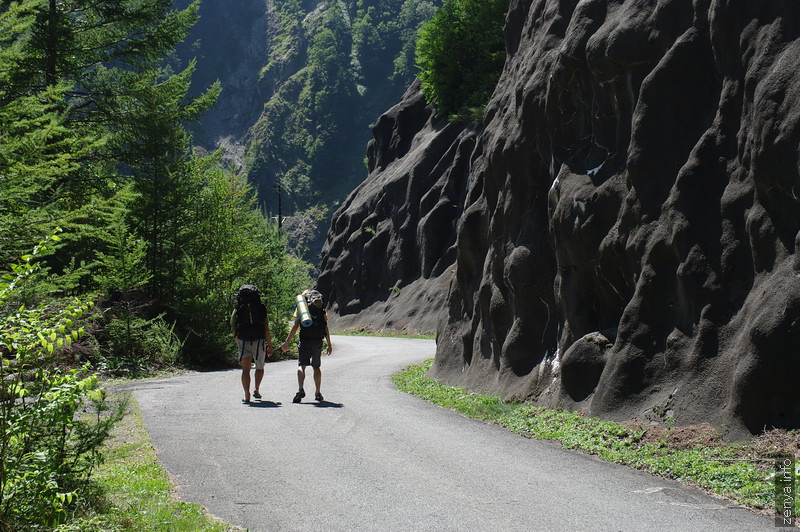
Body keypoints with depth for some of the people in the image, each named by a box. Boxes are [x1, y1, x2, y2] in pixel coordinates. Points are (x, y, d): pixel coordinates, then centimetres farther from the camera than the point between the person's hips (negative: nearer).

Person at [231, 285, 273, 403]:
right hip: (259, 341, 0)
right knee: (260, 368, 22)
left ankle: (247, 394, -13)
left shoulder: (237, 310, 1)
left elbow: (234, 331, 4)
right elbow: (266, 329, -3)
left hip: (243, 342, 0)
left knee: (245, 370, 1)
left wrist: (239, 344, 17)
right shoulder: (261, 309, -1)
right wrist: (270, 345, 1)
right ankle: (257, 390, 24)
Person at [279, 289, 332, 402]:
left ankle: (301, 390, -25)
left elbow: (295, 326, -4)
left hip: (305, 341, -3)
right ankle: (318, 393, 18)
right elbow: (325, 328, 6)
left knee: (301, 365, -3)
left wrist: (287, 342, -2)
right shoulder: (322, 309, 11)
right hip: (318, 342, 3)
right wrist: (329, 345, 11)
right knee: (316, 367, 15)